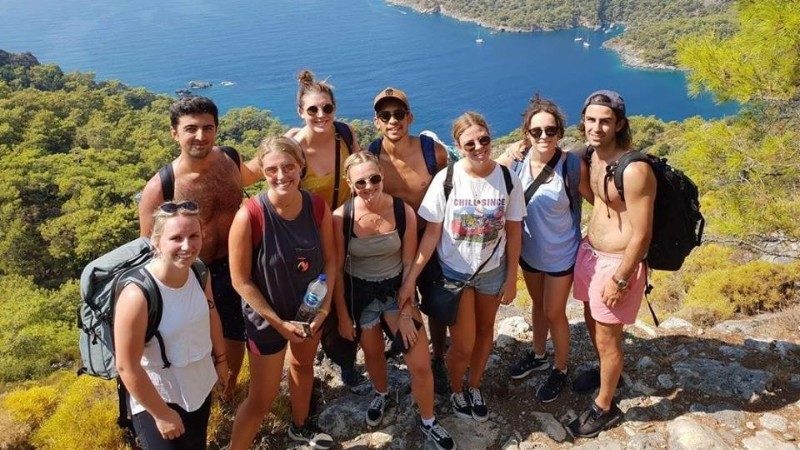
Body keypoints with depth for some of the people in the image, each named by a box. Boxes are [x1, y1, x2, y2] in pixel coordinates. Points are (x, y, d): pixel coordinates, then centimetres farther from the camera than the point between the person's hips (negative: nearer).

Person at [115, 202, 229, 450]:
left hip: (200, 386, 6)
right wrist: (162, 414, -15)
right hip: (157, 398, -6)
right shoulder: (138, 295, -32)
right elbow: (127, 367, -24)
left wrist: (221, 358, 16)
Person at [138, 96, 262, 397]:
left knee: (234, 335, 24)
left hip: (235, 267, 4)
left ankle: (231, 386, 56)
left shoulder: (230, 159, -12)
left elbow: (247, 175, 16)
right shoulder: (159, 188, -24)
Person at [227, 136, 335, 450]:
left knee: (303, 365, 28)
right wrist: (279, 322, -18)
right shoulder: (250, 215, -28)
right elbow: (241, 280, -21)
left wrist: (324, 306, -12)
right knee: (262, 398, 4)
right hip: (268, 317, -5)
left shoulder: (317, 206, -15)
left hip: (310, 308, 5)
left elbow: (330, 259, -3)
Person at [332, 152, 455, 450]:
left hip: (396, 289, 0)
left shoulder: (404, 212, -16)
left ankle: (428, 422, 26)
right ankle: (381, 395, 55)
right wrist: (343, 315, -3)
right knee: (373, 354, 22)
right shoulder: (341, 217, -19)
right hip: (359, 293, 0)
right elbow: (337, 270, -8)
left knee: (421, 364, -1)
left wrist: (406, 312, -7)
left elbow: (409, 265, -7)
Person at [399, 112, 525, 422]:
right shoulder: (446, 179, -18)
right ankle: (456, 390, 36)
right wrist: (411, 278, -15)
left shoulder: (507, 180, -13)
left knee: (485, 332, 19)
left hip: (492, 271, 2)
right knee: (463, 345, 5)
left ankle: (474, 387, 45)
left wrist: (511, 278, 0)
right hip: (453, 271, -2)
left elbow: (514, 232, -3)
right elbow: (432, 233, -12)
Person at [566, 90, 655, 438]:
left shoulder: (634, 170, -26)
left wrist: (620, 279, -18)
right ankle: (606, 371, 52)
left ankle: (605, 408, 27)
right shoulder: (592, 155, -1)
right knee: (592, 322, 25)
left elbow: (642, 235, -22)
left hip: (618, 261, -8)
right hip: (589, 250, 8)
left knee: (607, 338, 7)